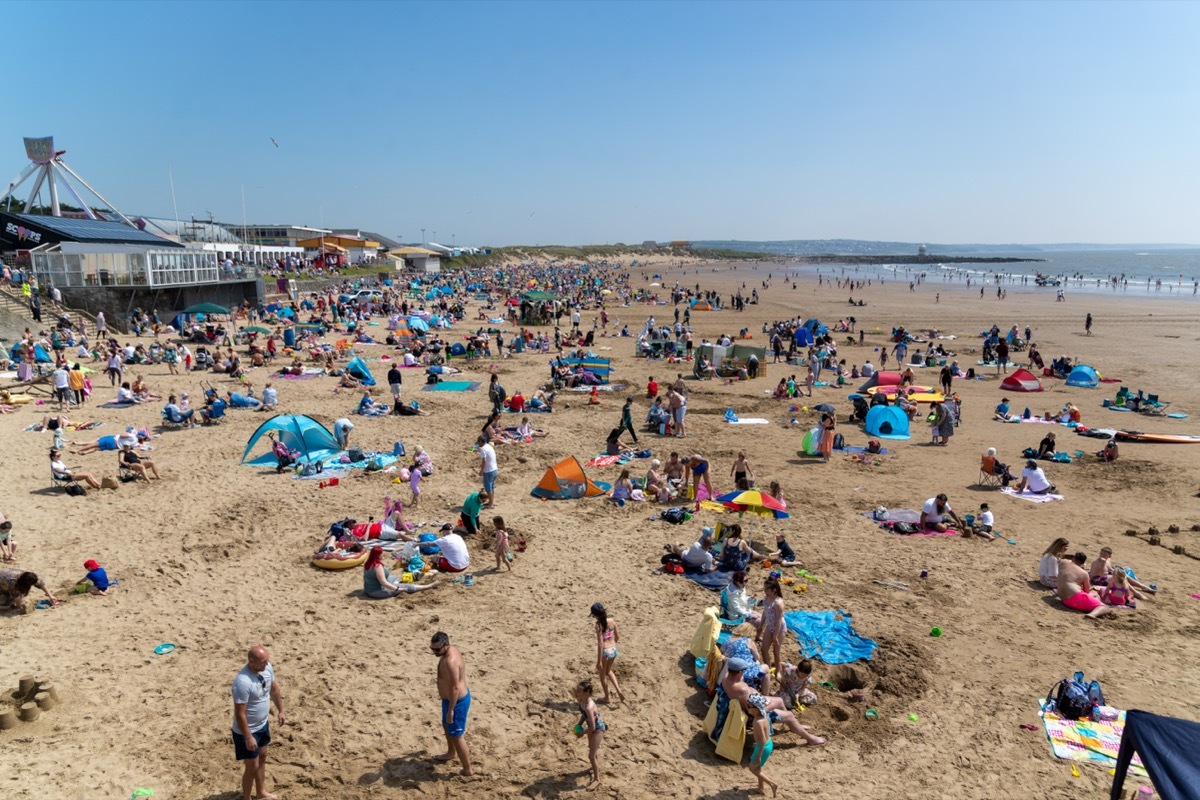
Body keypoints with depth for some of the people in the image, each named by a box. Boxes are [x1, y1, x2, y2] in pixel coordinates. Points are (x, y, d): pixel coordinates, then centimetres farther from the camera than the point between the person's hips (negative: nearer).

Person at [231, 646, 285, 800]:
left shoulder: (267, 668, -11)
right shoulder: (243, 682, -35)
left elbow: (274, 689, 8)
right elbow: (239, 714, -28)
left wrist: (280, 711, 14)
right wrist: (248, 737, -23)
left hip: (263, 724, 8)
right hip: (248, 730, -8)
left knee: (262, 757, 25)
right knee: (252, 767, 7)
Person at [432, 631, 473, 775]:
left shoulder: (450, 662, -34)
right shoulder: (453, 648, -5)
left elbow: (455, 688, -30)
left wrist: (450, 710, -24)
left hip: (456, 701, -10)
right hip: (451, 698, 10)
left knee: (456, 736, 5)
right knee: (446, 725, 31)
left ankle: (467, 770, 20)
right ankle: (451, 753, 54)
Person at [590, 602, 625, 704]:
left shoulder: (599, 624, -22)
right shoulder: (612, 621, -5)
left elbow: (600, 644, -22)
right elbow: (617, 637, 7)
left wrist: (599, 661, -16)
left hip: (604, 651, -6)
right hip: (613, 650, 6)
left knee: (602, 675, 20)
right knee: (608, 671, 31)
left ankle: (606, 697, 34)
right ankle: (618, 690, 19)